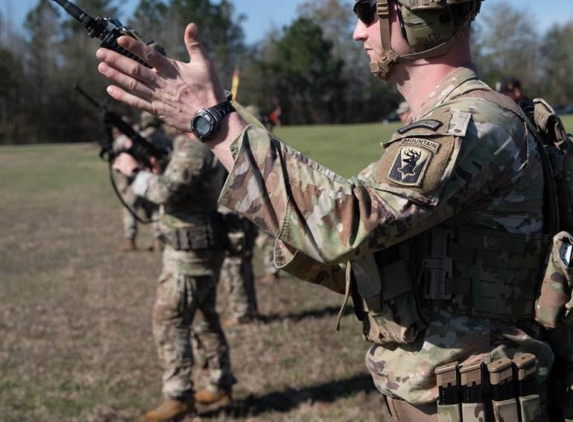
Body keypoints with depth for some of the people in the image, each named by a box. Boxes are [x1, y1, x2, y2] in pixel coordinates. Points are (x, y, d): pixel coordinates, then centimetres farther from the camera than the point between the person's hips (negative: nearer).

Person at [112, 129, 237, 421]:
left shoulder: (193, 148, -20)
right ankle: (220, 385, 27)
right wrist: (152, 169, 6)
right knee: (205, 317, 18)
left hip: (190, 254, -10)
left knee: (168, 321, -6)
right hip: (203, 250, 10)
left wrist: (134, 171, -14)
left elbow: (167, 192, -26)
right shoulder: (206, 143, 12)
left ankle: (179, 397, -3)